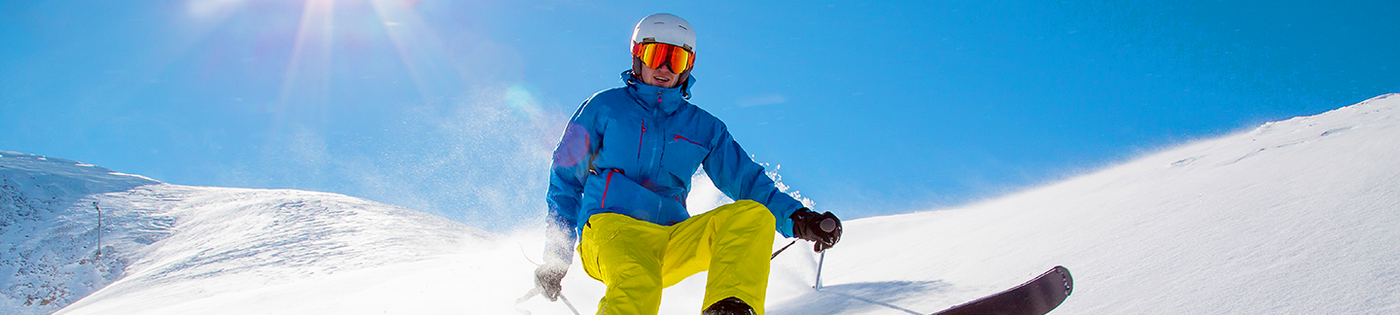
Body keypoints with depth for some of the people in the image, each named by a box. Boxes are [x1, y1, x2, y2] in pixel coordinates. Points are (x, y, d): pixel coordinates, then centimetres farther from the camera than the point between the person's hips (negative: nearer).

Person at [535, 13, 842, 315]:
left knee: (753, 214, -25)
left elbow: (748, 180, 12)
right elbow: (566, 177, 14)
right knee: (638, 286, -40)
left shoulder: (704, 128, 20)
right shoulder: (604, 107, 13)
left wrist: (798, 219, -7)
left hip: (673, 241, 4)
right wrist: (556, 256, 7)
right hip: (611, 229, -3)